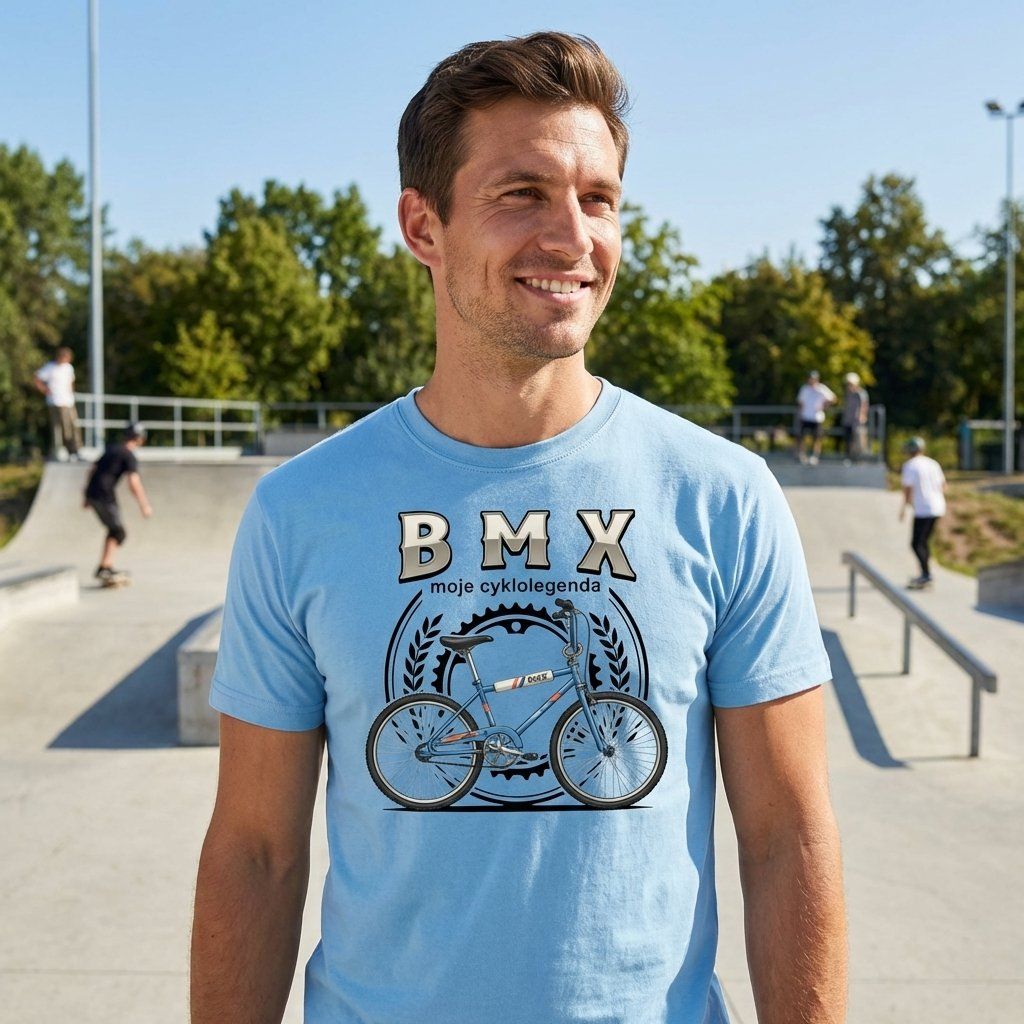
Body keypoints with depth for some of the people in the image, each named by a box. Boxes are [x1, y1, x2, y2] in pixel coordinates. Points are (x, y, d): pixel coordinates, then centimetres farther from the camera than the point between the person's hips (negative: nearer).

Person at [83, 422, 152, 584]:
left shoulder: (111, 448, 17)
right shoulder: (129, 456, -8)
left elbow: (93, 470, 23)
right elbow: (134, 483, -19)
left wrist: (86, 496, 28)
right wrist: (144, 505, -16)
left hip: (92, 492, 8)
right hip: (105, 495, -8)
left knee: (114, 529, 18)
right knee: (118, 532, -3)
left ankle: (105, 567, 18)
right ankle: (105, 568, -13)